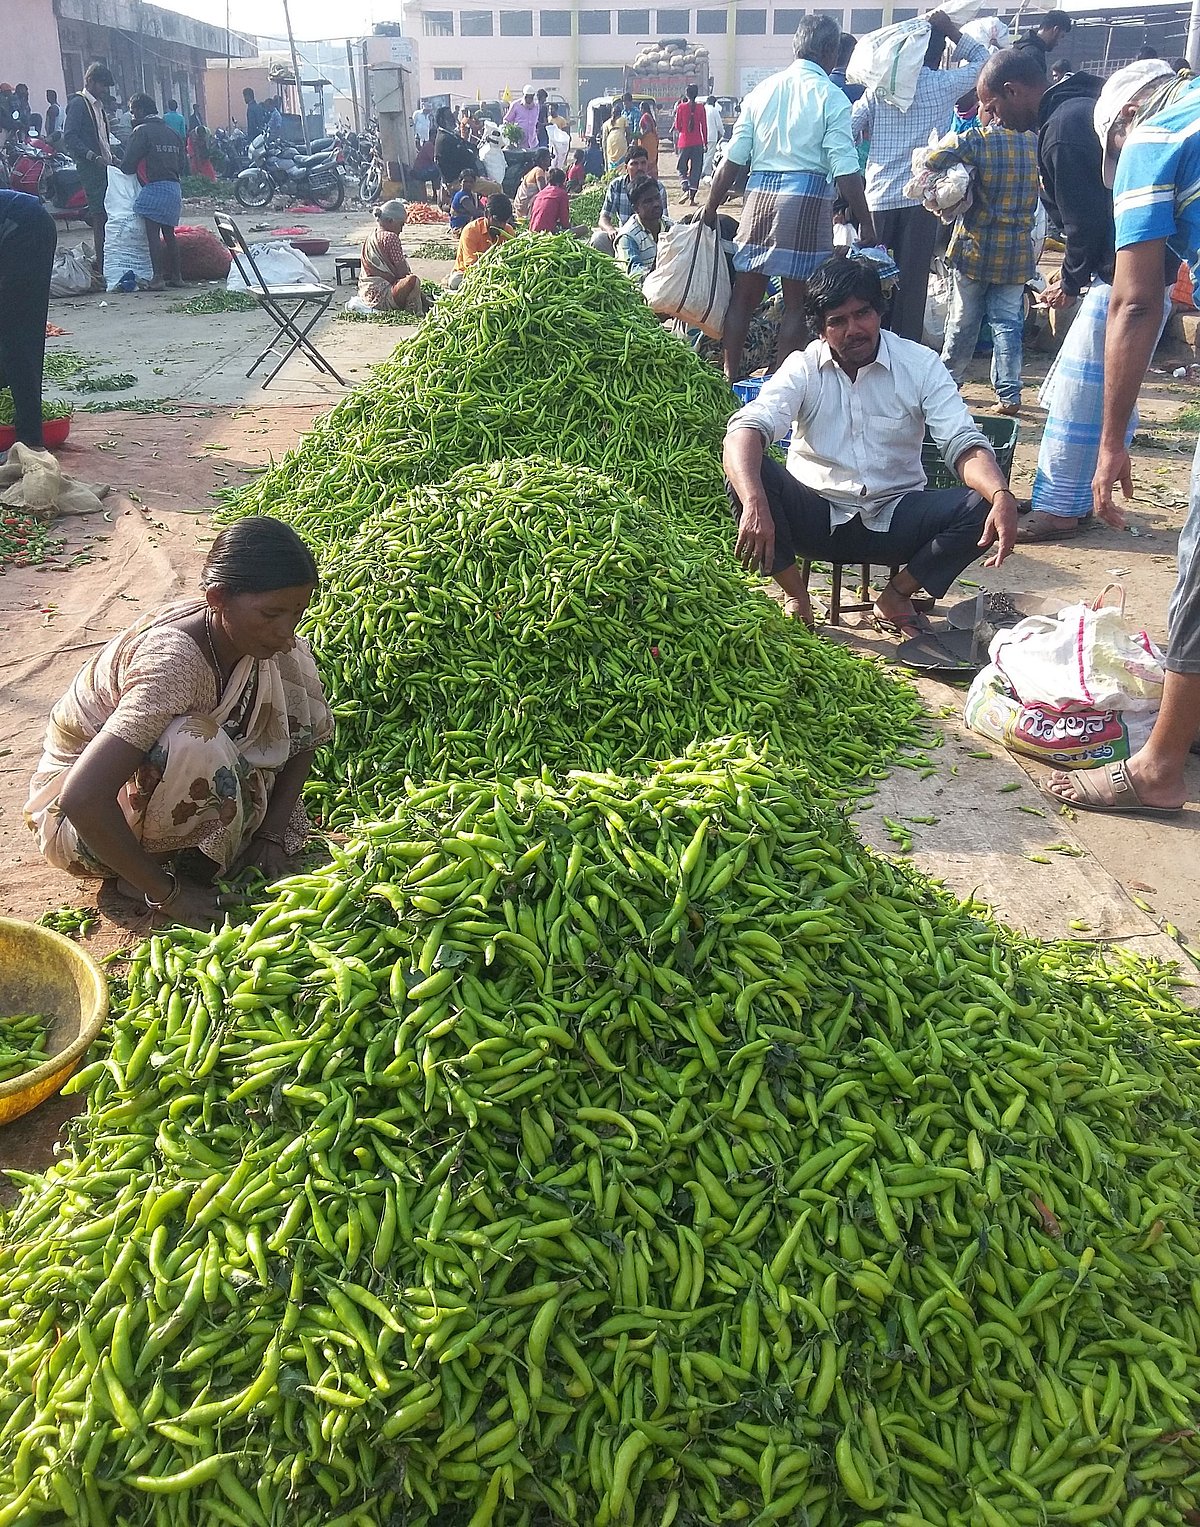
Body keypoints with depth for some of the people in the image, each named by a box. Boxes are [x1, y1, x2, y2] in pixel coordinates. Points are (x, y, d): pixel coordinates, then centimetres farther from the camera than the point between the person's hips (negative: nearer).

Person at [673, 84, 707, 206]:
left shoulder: (681, 107, -4)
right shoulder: (701, 108, -1)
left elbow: (677, 126, 2)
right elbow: (704, 126, 1)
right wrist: (705, 142, 10)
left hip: (684, 142, -1)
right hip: (697, 143, 1)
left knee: (682, 169, 12)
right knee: (696, 169, 6)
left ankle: (686, 189, -12)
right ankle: (692, 198, 1)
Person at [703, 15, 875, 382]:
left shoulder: (761, 90, 10)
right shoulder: (830, 97, -3)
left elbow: (733, 158, 8)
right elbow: (845, 170, -9)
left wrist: (710, 208, 14)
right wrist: (865, 225, -6)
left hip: (759, 193, 5)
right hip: (807, 197, -4)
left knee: (744, 294, 11)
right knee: (796, 300, 3)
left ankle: (729, 377, 16)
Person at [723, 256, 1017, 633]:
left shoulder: (921, 365, -2)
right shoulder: (802, 368, -6)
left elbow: (964, 444, -10)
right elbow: (746, 429, -23)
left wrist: (1002, 497, -34)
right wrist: (754, 503, -45)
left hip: (894, 521, 1)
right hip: (815, 516, -1)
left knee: (982, 506, -25)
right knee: (749, 472, -29)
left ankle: (896, 597, -1)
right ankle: (795, 597, -8)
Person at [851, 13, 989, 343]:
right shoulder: (944, 84, 1)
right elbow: (983, 61, 16)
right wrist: (951, 29, 12)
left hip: (878, 197, 2)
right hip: (920, 197, -2)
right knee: (912, 283, 1)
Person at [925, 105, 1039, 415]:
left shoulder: (974, 140, -12)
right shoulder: (1036, 142, 2)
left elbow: (931, 163, -19)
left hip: (975, 248, -3)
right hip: (1018, 252, 3)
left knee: (963, 320, 9)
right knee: (1008, 322, 6)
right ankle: (1009, 395, 0)